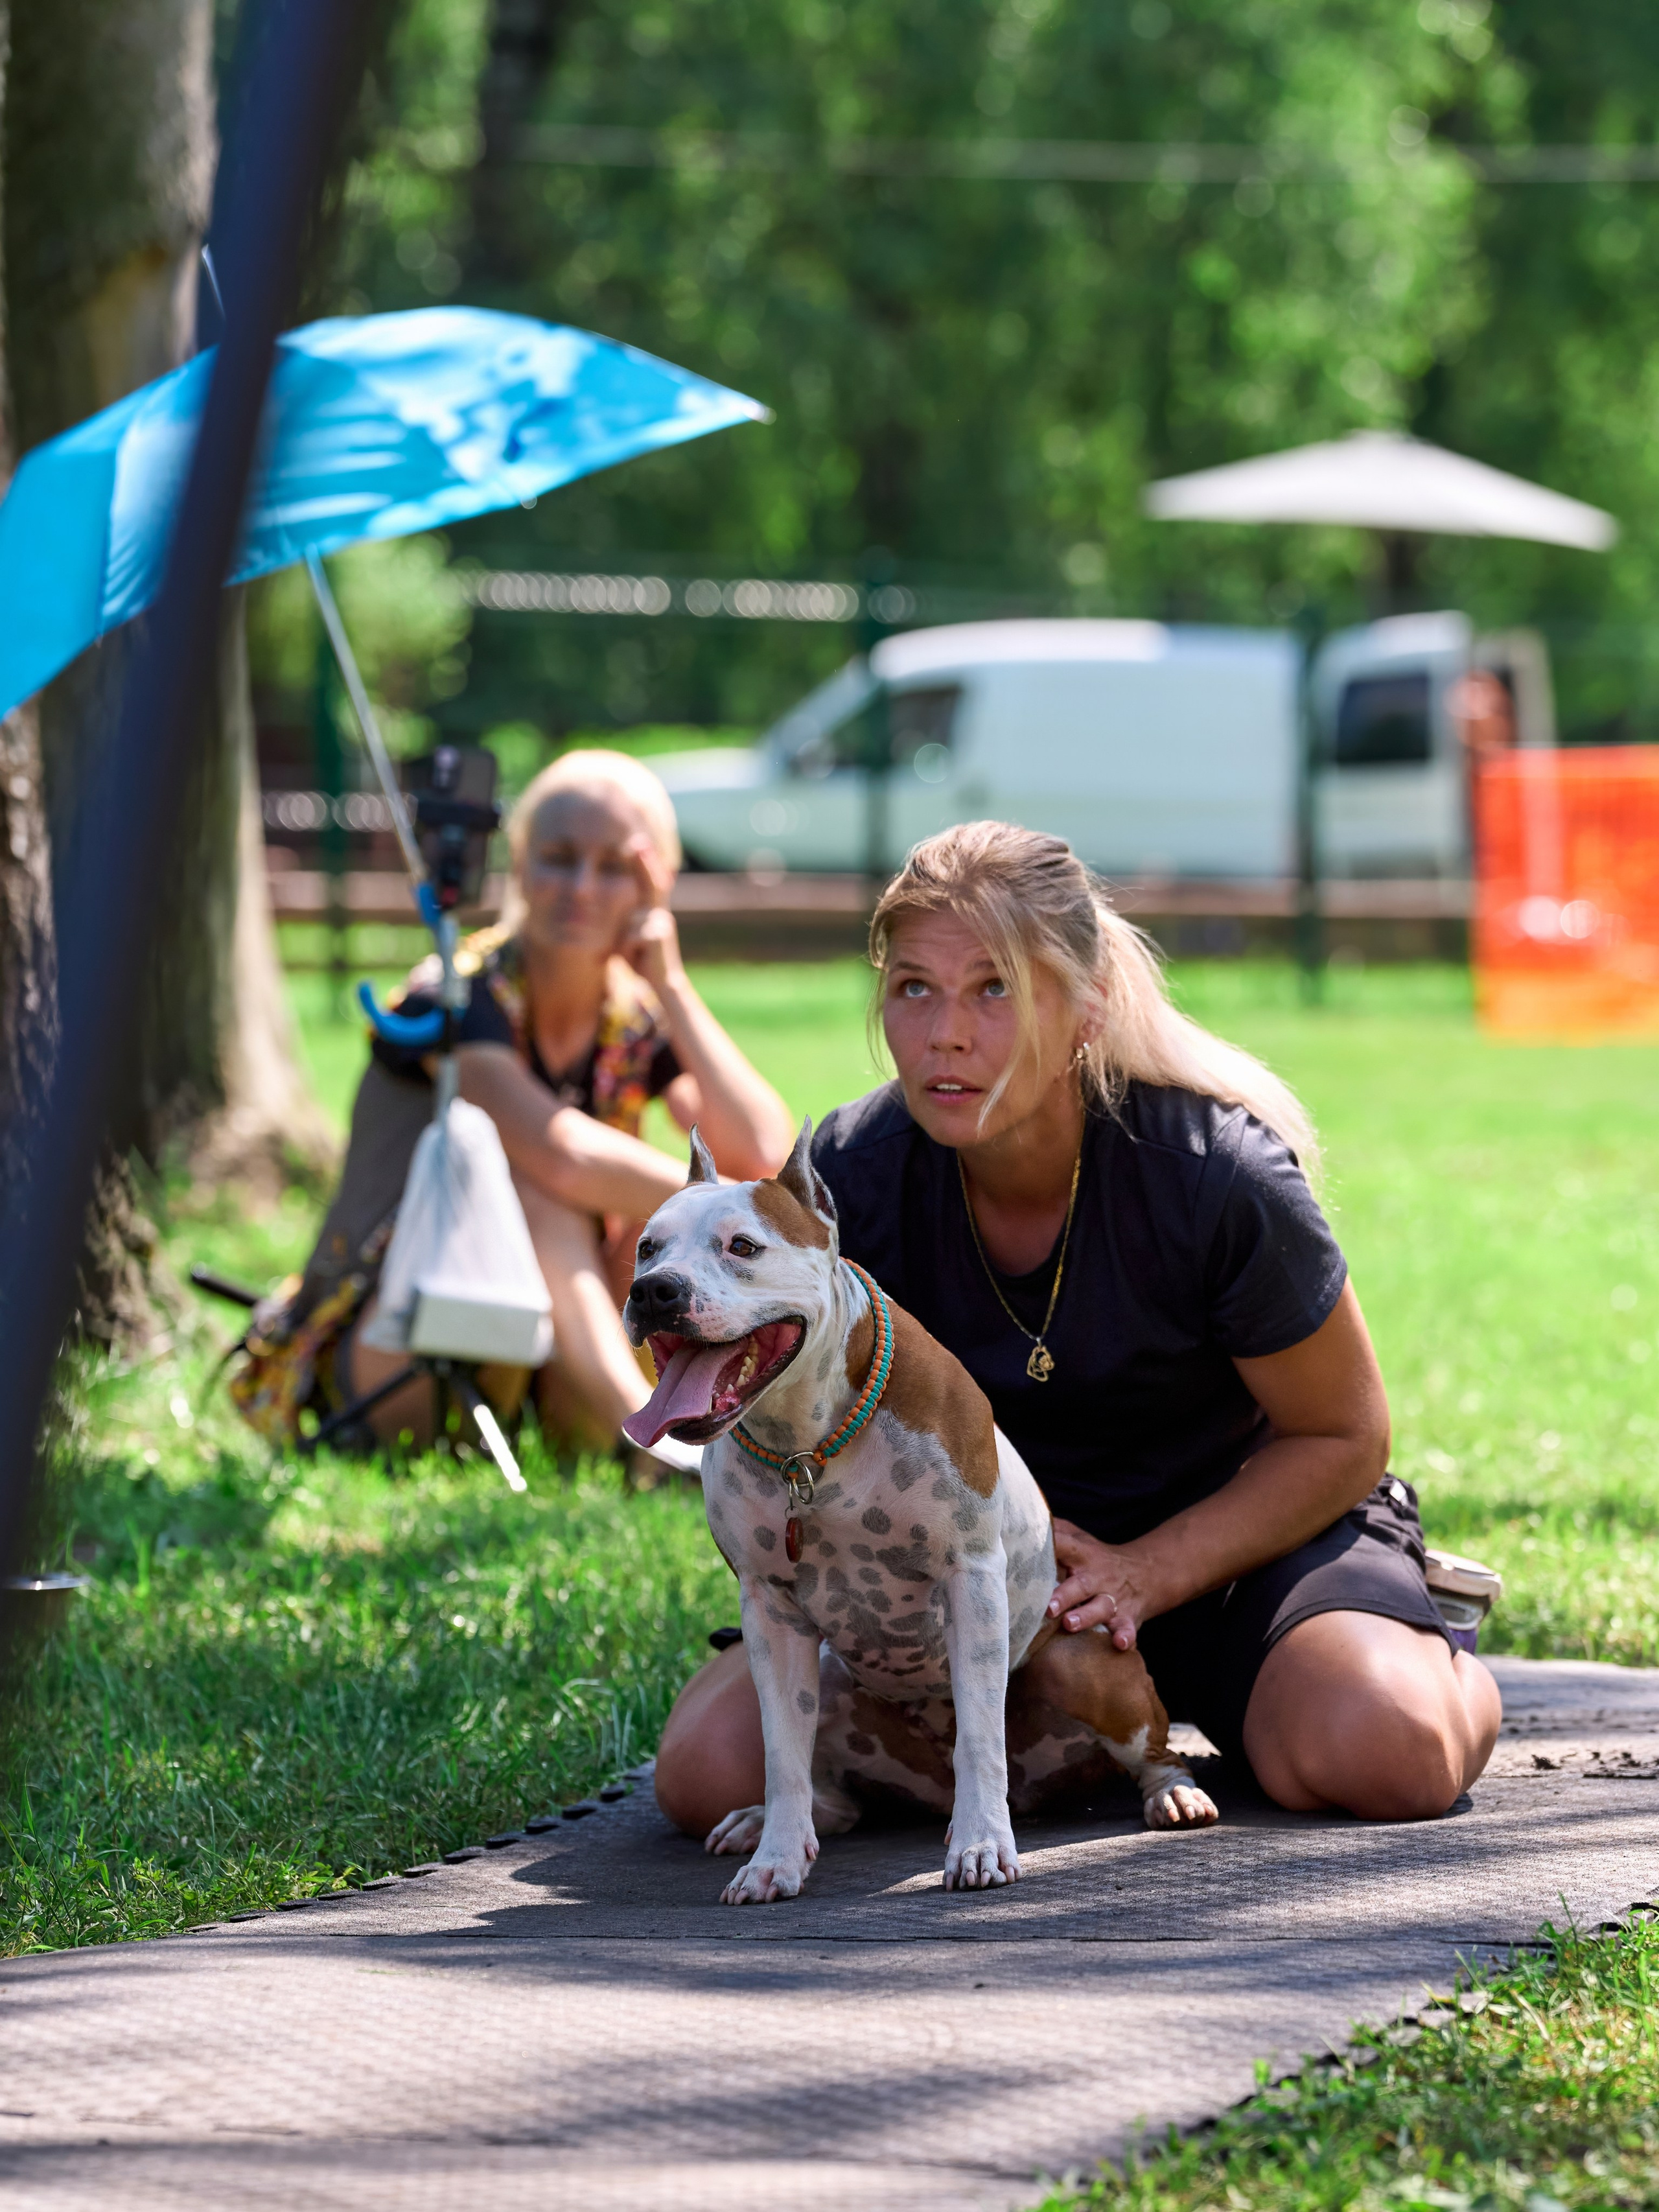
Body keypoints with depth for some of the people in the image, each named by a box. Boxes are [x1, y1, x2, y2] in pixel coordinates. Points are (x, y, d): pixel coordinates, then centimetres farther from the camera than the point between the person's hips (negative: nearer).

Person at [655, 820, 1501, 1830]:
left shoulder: (1216, 1175, -25)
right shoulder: (848, 1177, -17)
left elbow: (1341, 1436, -10)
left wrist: (1146, 1574, -21)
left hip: (1231, 1523, -3)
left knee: (1383, 1753, -35)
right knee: (712, 1766, -18)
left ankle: (1436, 1647, 6)